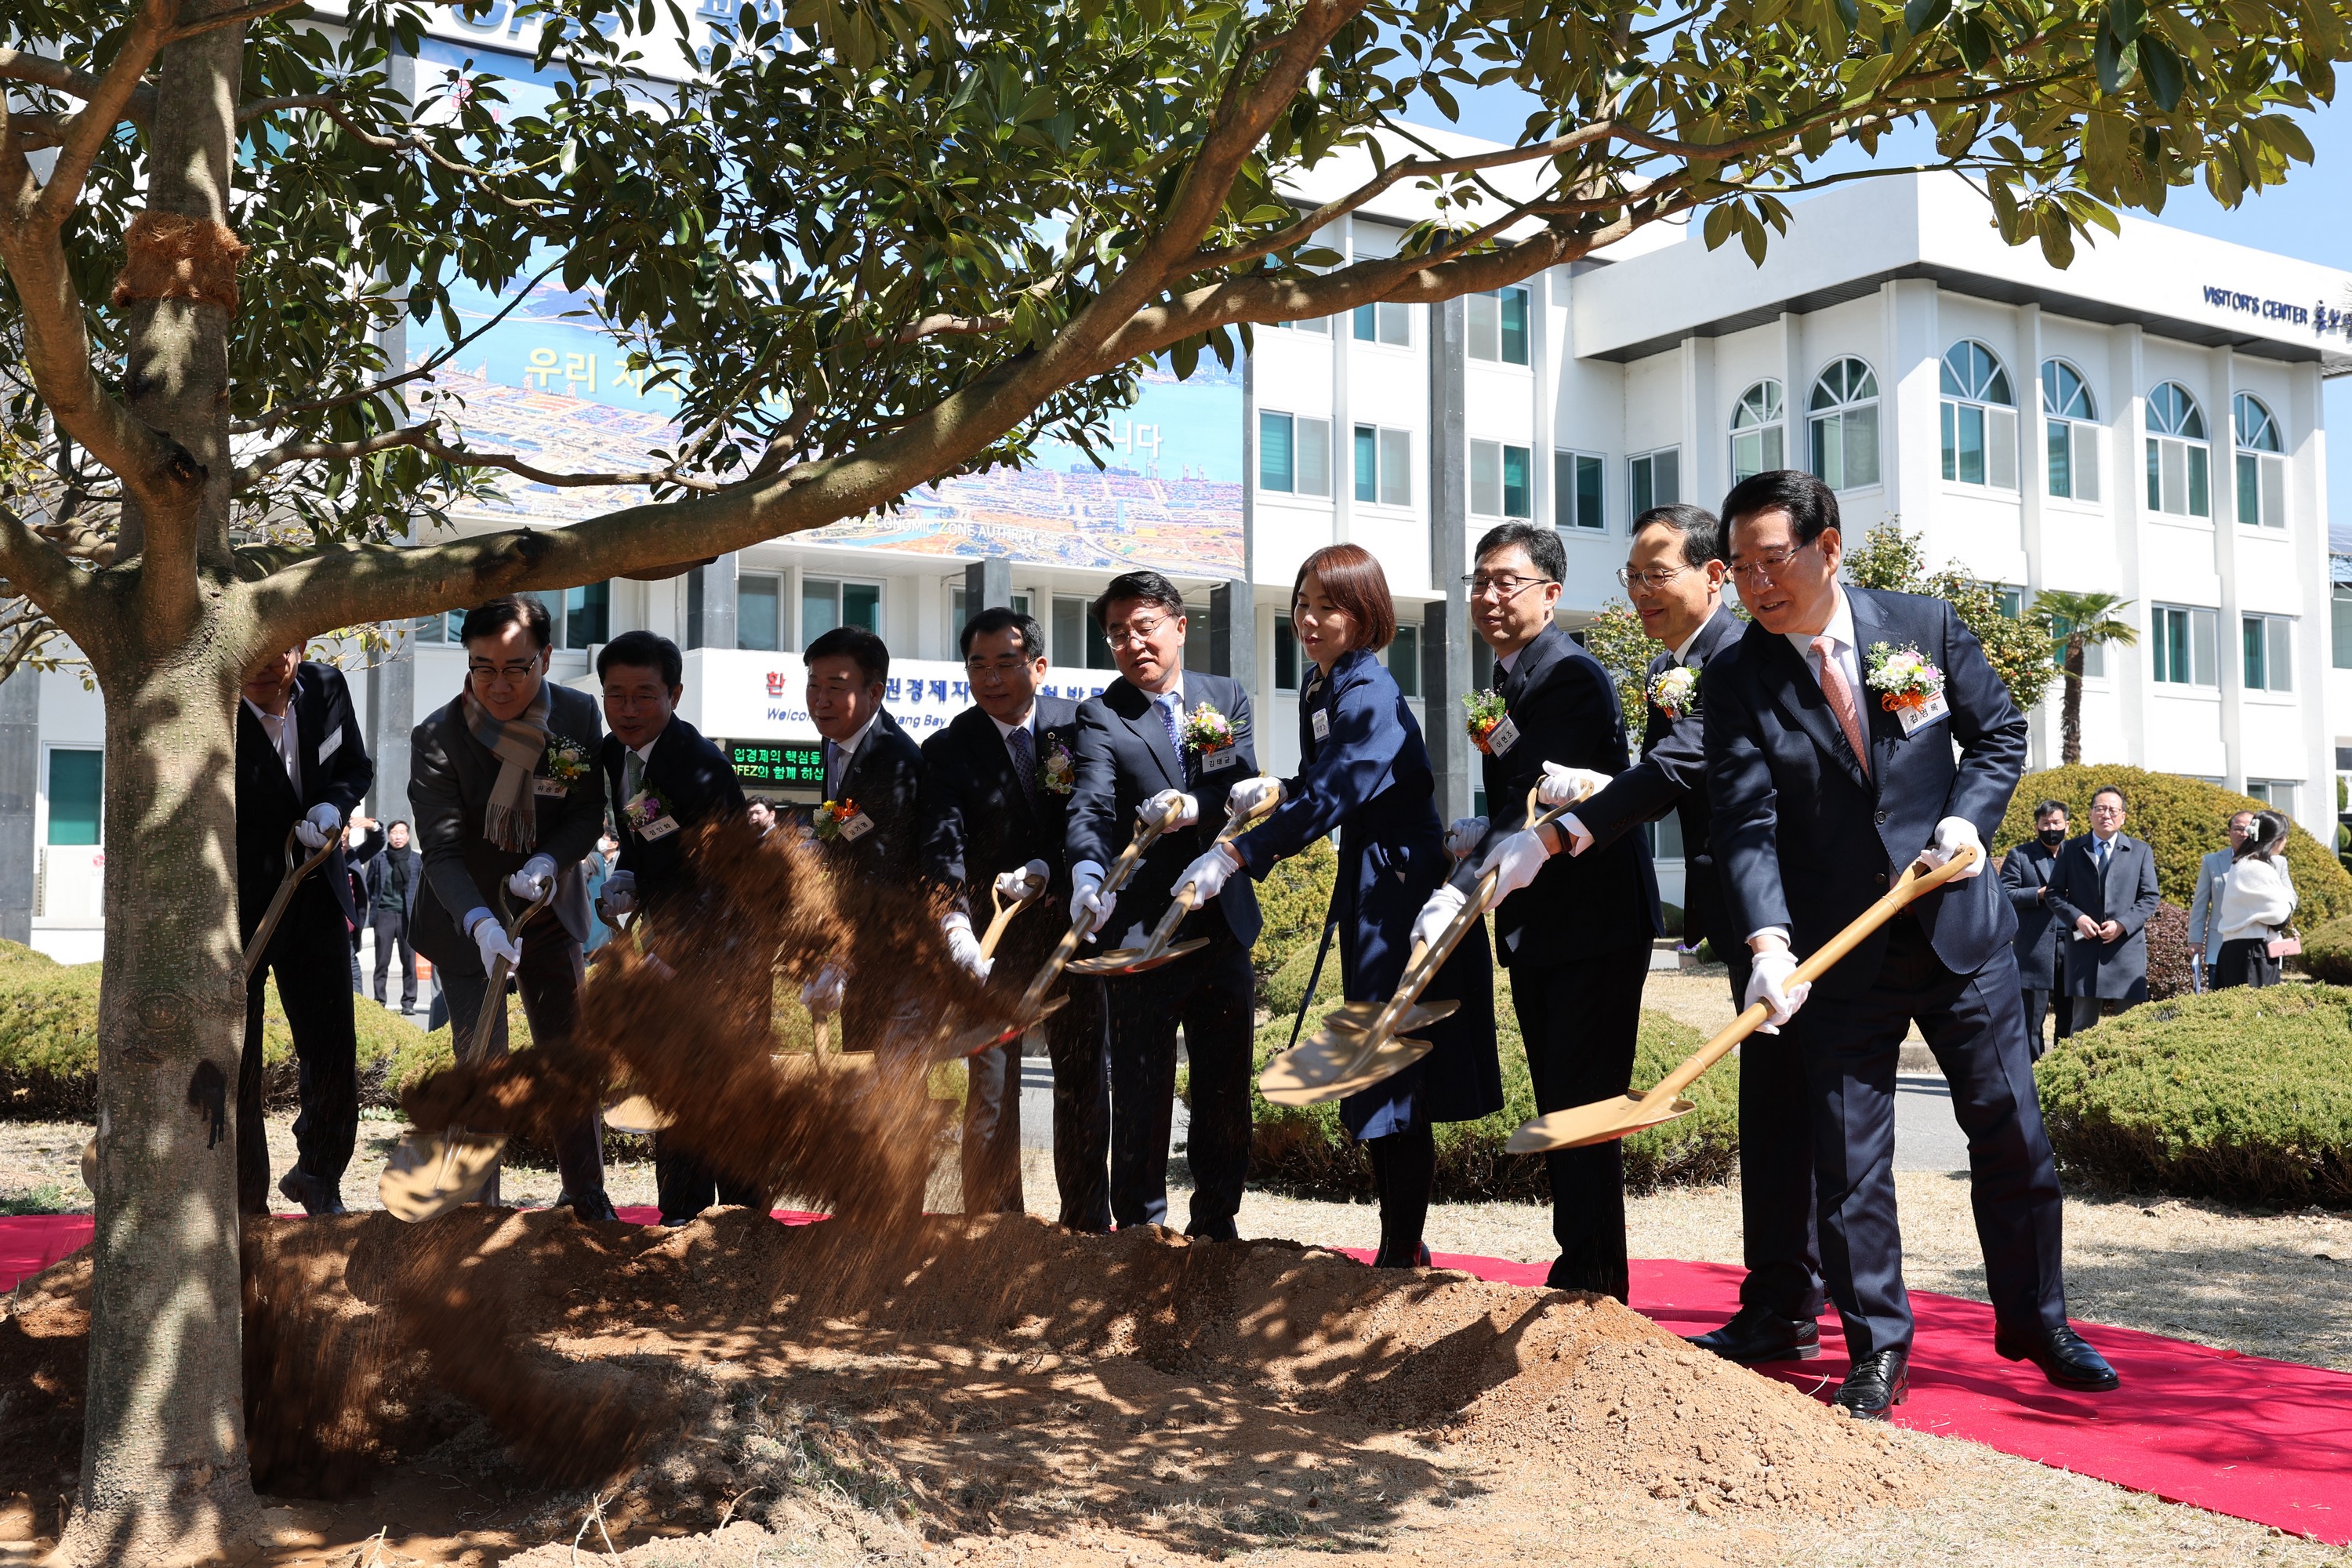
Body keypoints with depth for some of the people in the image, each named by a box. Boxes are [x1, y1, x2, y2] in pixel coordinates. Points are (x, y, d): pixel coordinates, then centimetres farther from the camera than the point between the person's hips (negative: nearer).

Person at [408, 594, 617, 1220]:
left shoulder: (579, 715, -10)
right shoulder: (438, 736, -19)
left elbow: (589, 814, -2)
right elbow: (442, 852, -22)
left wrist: (549, 862, -22)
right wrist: (481, 923, -38)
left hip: (550, 911, 3)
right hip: (466, 922, -3)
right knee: (481, 1067, -5)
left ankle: (586, 1191, 24)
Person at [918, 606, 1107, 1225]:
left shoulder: (1078, 726, 0)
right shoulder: (948, 750, -5)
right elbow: (943, 849, -19)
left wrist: (1044, 870, -22)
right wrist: (956, 928, -35)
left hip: (1072, 928, 2)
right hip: (993, 940, -2)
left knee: (1083, 1078, 10)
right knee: (990, 1088, -1)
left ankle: (1087, 1222, 22)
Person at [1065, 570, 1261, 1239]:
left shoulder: (1228, 697, 9)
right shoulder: (1101, 715, -2)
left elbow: (1244, 784, -6)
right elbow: (1091, 804, -19)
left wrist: (1193, 806, -27)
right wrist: (1086, 871, -39)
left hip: (1223, 925, 3)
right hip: (1141, 928, -3)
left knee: (1226, 1090, 11)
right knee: (1141, 1091, 2)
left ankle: (1216, 1223, 23)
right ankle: (1140, 1229, 13)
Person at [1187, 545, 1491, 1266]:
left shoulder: (1371, 695, -17)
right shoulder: (1317, 693, 10)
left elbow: (1329, 798, -27)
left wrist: (1234, 857, -33)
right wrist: (1273, 789, -4)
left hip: (1404, 889, -9)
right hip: (1368, 890, 9)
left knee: (1397, 1081, -5)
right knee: (1374, 1079, 13)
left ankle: (1403, 1252, 3)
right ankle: (1401, 1248, 23)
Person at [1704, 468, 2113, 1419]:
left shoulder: (1925, 627, -2)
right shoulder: (1737, 679, -7)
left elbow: (1999, 732, 9)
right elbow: (1746, 824, -15)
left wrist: (1967, 819, -10)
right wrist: (1768, 943, -29)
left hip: (1959, 928, 2)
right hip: (1838, 956, -1)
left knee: (2011, 1135, 10)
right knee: (1849, 1160, 2)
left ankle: (2036, 1326, 29)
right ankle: (1877, 1354, 16)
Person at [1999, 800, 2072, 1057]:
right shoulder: (2019, 856, 6)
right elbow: (2005, 894, -3)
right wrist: (2040, 894, -13)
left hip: (2073, 946, 3)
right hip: (2036, 947, -3)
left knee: (2071, 1015, 6)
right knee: (2032, 1015, 0)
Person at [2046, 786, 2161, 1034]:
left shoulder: (2140, 851, 12)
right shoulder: (2071, 850, 11)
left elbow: (2149, 898, 6)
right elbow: (2054, 893, 8)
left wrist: (2123, 924, -10)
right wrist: (2076, 918, -10)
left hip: (2126, 947, 0)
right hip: (2084, 948, 0)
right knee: (2083, 1025, 0)